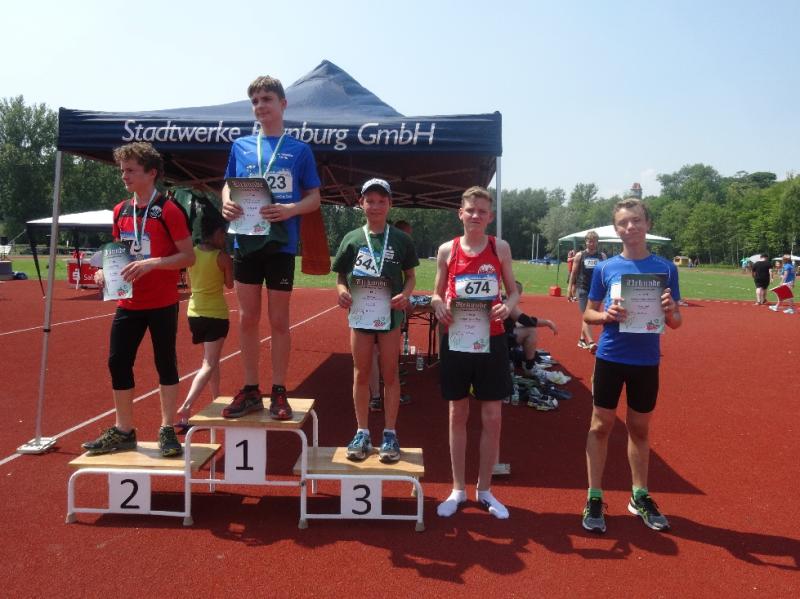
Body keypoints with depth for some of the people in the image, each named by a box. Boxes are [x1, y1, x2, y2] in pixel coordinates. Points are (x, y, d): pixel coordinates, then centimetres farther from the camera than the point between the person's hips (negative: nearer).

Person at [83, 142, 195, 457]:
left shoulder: (168, 210, -10)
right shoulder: (120, 211, 9)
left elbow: (188, 257, -12)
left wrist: (152, 263, -24)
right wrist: (105, 270, 1)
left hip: (162, 304, -6)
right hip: (128, 303, 6)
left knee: (165, 363, 4)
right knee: (117, 362, 8)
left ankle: (167, 430, 16)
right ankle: (123, 431, 22)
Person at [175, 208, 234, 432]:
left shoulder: (192, 253, 1)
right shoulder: (222, 257, -12)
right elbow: (230, 284, 0)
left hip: (195, 312, 6)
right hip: (216, 314, -6)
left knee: (211, 359, 22)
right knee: (209, 365, -4)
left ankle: (217, 401, 30)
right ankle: (185, 407, -19)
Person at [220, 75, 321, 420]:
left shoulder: (299, 149, 4)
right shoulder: (240, 146, 11)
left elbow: (314, 198, 3)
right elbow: (228, 186, 14)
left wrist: (290, 210, -18)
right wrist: (226, 203, -9)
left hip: (282, 244, -2)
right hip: (245, 241, 3)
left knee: (279, 320, 3)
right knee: (248, 318, 7)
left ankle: (278, 392, 14)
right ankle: (250, 391, 18)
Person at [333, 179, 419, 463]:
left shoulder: (401, 239, 1)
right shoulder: (352, 238, 3)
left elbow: (410, 276, 6)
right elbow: (341, 276, 8)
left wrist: (405, 294, -14)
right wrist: (341, 291, -14)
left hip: (390, 313, -1)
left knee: (390, 374, 6)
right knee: (361, 374, 8)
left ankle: (390, 435, 17)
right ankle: (362, 433, 20)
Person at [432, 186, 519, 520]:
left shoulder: (500, 248, 1)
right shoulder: (447, 250, 1)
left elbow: (514, 292, 6)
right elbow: (437, 293, 8)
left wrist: (508, 307, -16)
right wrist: (439, 306, -14)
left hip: (491, 341, 0)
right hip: (456, 340, 0)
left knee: (492, 418, 5)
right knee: (458, 414, 10)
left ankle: (485, 489, 24)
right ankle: (458, 489, 25)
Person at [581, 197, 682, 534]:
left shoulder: (665, 268, 0)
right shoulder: (605, 269, -1)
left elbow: (676, 323, 3)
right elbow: (588, 314, 4)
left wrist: (670, 311, -20)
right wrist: (607, 315, -17)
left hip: (646, 361, 1)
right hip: (610, 358, -1)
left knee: (640, 429, 13)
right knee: (601, 426, 4)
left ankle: (640, 497, 29)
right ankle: (594, 499, 15)